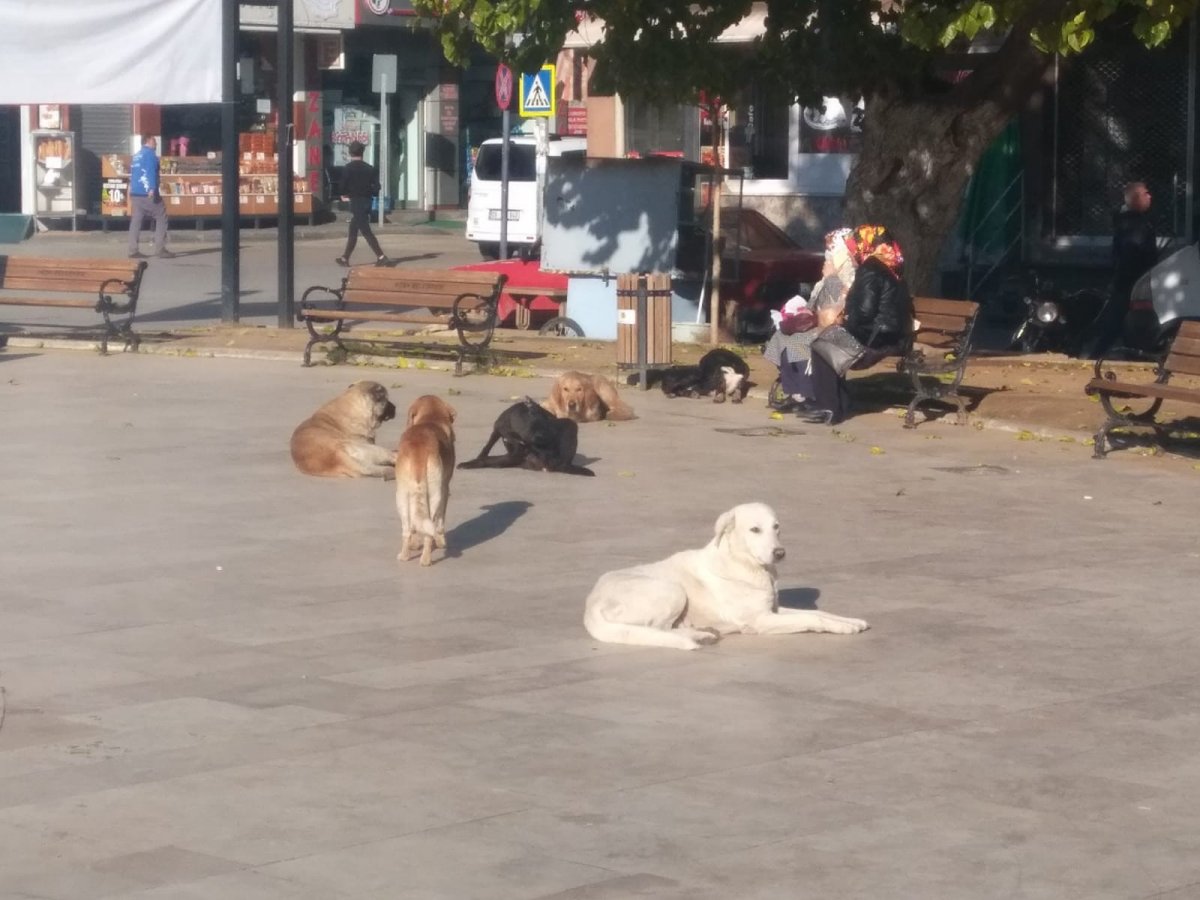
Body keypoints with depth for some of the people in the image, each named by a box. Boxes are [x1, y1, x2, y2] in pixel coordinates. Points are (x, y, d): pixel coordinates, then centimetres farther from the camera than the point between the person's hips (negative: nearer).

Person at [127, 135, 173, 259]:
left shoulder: (136, 156, 19)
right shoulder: (150, 154, -6)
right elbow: (151, 172, -20)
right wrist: (152, 188, -29)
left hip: (135, 193, 8)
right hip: (148, 193, -8)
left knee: (136, 221, 5)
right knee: (161, 218, 0)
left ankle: (133, 250, 0)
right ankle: (160, 249, -4)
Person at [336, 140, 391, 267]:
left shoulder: (348, 168, -10)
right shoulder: (370, 168, 5)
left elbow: (342, 187, -11)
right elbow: (376, 187, 0)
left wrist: (345, 194, 10)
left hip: (356, 203, -7)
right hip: (367, 202, 7)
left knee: (366, 231, -9)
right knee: (353, 231, 17)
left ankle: (381, 257, -19)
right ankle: (345, 258, 24)